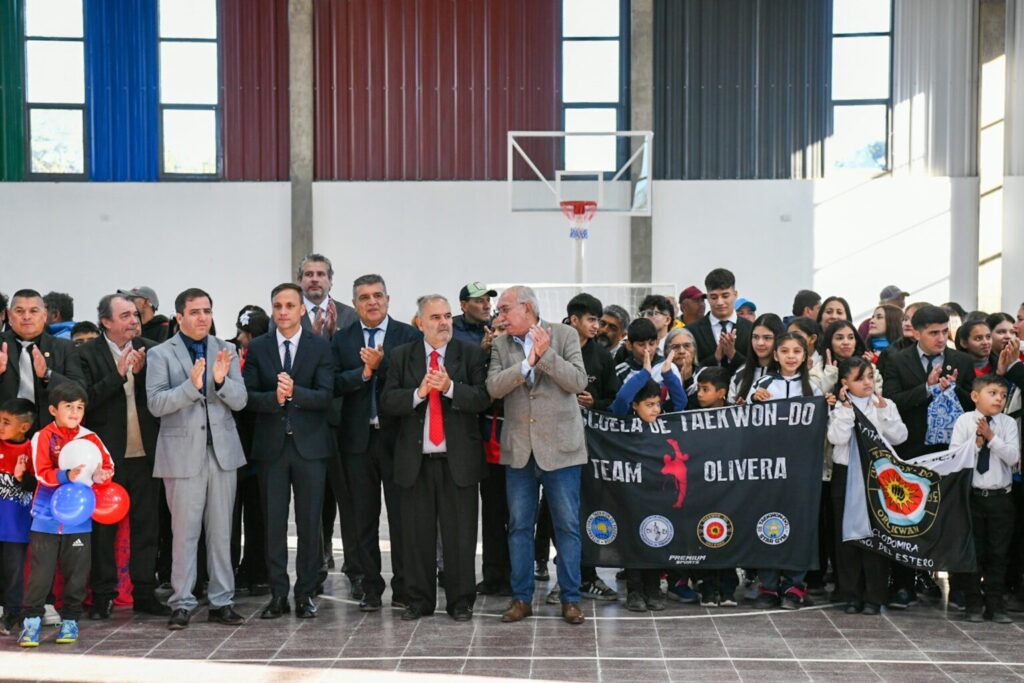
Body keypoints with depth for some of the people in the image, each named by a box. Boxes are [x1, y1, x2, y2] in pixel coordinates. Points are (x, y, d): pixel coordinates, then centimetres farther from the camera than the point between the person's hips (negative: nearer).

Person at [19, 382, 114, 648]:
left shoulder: (89, 438, 4)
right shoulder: (43, 437, -3)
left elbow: (108, 466, 5)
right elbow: (42, 473, -13)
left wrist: (101, 475, -17)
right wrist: (66, 476, -29)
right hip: (46, 517, -2)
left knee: (76, 572, 6)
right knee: (40, 571, 0)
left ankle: (70, 621, 18)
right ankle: (32, 622, 7)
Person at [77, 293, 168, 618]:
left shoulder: (150, 350, 5)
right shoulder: (88, 354, -4)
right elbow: (85, 400, -14)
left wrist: (142, 373, -13)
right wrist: (117, 374, -21)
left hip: (144, 454, 3)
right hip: (106, 455, -3)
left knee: (146, 526, 8)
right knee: (103, 527, 5)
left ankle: (144, 593, 16)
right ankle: (102, 596, 15)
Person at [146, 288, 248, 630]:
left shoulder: (225, 351, 8)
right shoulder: (160, 354, 0)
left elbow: (239, 400, 1)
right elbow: (156, 403, -10)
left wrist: (221, 380, -19)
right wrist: (191, 385, -24)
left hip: (222, 450, 3)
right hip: (183, 452, -3)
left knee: (221, 531, 8)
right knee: (185, 531, 0)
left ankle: (222, 601, 15)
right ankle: (182, 603, 9)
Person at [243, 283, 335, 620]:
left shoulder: (320, 346, 1)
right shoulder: (257, 347, 6)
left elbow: (325, 396, -7)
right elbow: (248, 396, 0)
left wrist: (294, 392, -23)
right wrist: (274, 398, -18)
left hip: (309, 444, -1)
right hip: (271, 445, 1)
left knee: (309, 523, 4)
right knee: (274, 523, 5)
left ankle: (305, 594, 13)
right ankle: (278, 595, 13)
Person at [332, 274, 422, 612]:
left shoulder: (409, 335, 2)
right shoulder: (342, 339, 8)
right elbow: (334, 384, -4)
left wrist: (381, 365, -18)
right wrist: (364, 372, -17)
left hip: (397, 436, -2)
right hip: (358, 438, 2)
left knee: (402, 515, 2)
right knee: (364, 517, 8)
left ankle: (403, 588, 10)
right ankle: (371, 587, 17)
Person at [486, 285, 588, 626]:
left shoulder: (564, 335, -2)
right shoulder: (501, 344, 5)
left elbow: (578, 381, -11)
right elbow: (494, 387, -8)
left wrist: (546, 355, -19)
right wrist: (527, 363, -17)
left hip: (560, 446, -3)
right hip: (519, 448, 3)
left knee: (567, 526, 3)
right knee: (519, 525, 8)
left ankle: (570, 598, 12)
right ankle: (521, 597, 18)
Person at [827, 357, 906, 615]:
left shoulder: (886, 406, 5)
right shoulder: (839, 408, 2)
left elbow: (899, 436, -6)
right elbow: (837, 438, -13)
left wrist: (883, 411, -14)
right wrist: (846, 409, -15)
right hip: (846, 474, 0)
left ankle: (874, 596, 9)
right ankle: (852, 595, 13)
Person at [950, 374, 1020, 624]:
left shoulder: (1008, 423, 2)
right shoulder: (964, 421, -3)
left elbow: (1013, 457, -8)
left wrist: (991, 437, -16)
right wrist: (976, 443, -20)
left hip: (1000, 497, 2)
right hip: (972, 495, -2)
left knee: (998, 553, 7)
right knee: (973, 551, 6)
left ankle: (995, 605, 16)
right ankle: (974, 605, 17)